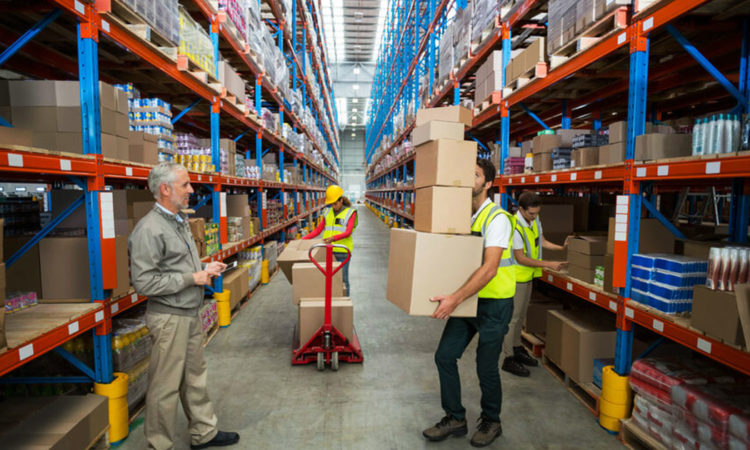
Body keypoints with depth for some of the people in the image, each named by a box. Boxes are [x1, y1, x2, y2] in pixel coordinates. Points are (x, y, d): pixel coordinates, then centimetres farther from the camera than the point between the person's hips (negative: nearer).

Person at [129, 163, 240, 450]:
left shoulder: (180, 222, 11)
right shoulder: (149, 229, -19)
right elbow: (144, 283, -24)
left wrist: (205, 269, 4)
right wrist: (192, 279, -19)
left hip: (190, 314, 9)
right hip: (169, 318, -9)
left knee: (195, 378, 20)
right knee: (166, 387, 6)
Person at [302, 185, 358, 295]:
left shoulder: (350, 213, -1)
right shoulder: (328, 213, 14)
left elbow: (348, 232, -14)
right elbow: (318, 230, 15)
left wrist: (333, 238, -30)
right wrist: (303, 239, 4)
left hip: (342, 252, -4)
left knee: (342, 280, 0)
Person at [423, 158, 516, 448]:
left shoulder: (497, 218, -18)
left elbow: (489, 268, -29)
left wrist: (455, 299, -36)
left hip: (494, 303, -7)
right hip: (467, 299, 7)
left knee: (486, 367, 7)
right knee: (444, 356, 8)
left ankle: (491, 422, 33)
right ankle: (455, 419, 27)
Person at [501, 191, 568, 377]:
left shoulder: (535, 220, 2)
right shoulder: (514, 227, -25)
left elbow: (542, 241, 14)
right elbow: (520, 258, -23)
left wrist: (562, 248, -1)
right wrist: (548, 264, -23)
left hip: (528, 275, 9)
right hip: (516, 277, -9)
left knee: (521, 315, 19)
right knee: (512, 317, -3)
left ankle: (517, 348, 34)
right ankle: (508, 359, 5)